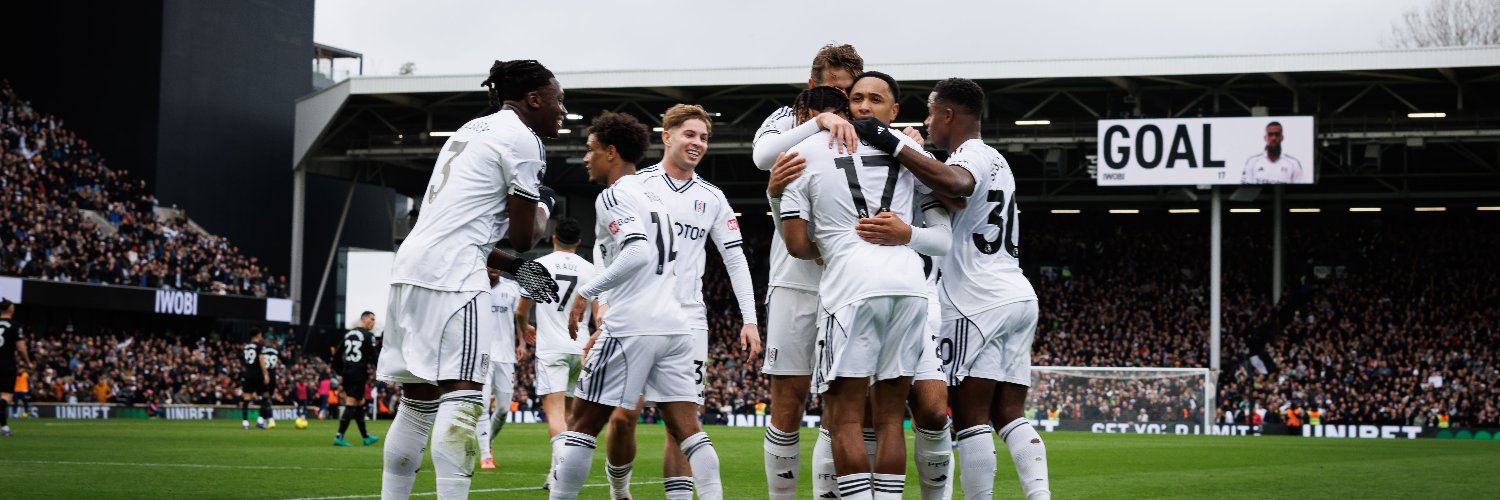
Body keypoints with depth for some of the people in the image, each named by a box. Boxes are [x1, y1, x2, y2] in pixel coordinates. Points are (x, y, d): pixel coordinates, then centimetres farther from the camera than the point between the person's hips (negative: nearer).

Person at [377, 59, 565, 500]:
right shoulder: (522, 141, -4)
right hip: (450, 277, -9)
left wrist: (515, 268, 21)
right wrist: (540, 214, 19)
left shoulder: (473, 131, 24)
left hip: (412, 265, 9)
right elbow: (522, 237, -2)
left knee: (418, 403, 12)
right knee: (462, 398, -13)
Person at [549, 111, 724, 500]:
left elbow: (638, 253, -20)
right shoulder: (653, 196, 21)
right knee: (687, 428, 3)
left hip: (632, 328, -8)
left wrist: (586, 292, -15)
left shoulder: (614, 196, -5)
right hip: (674, 325, 8)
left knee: (582, 423, 1)